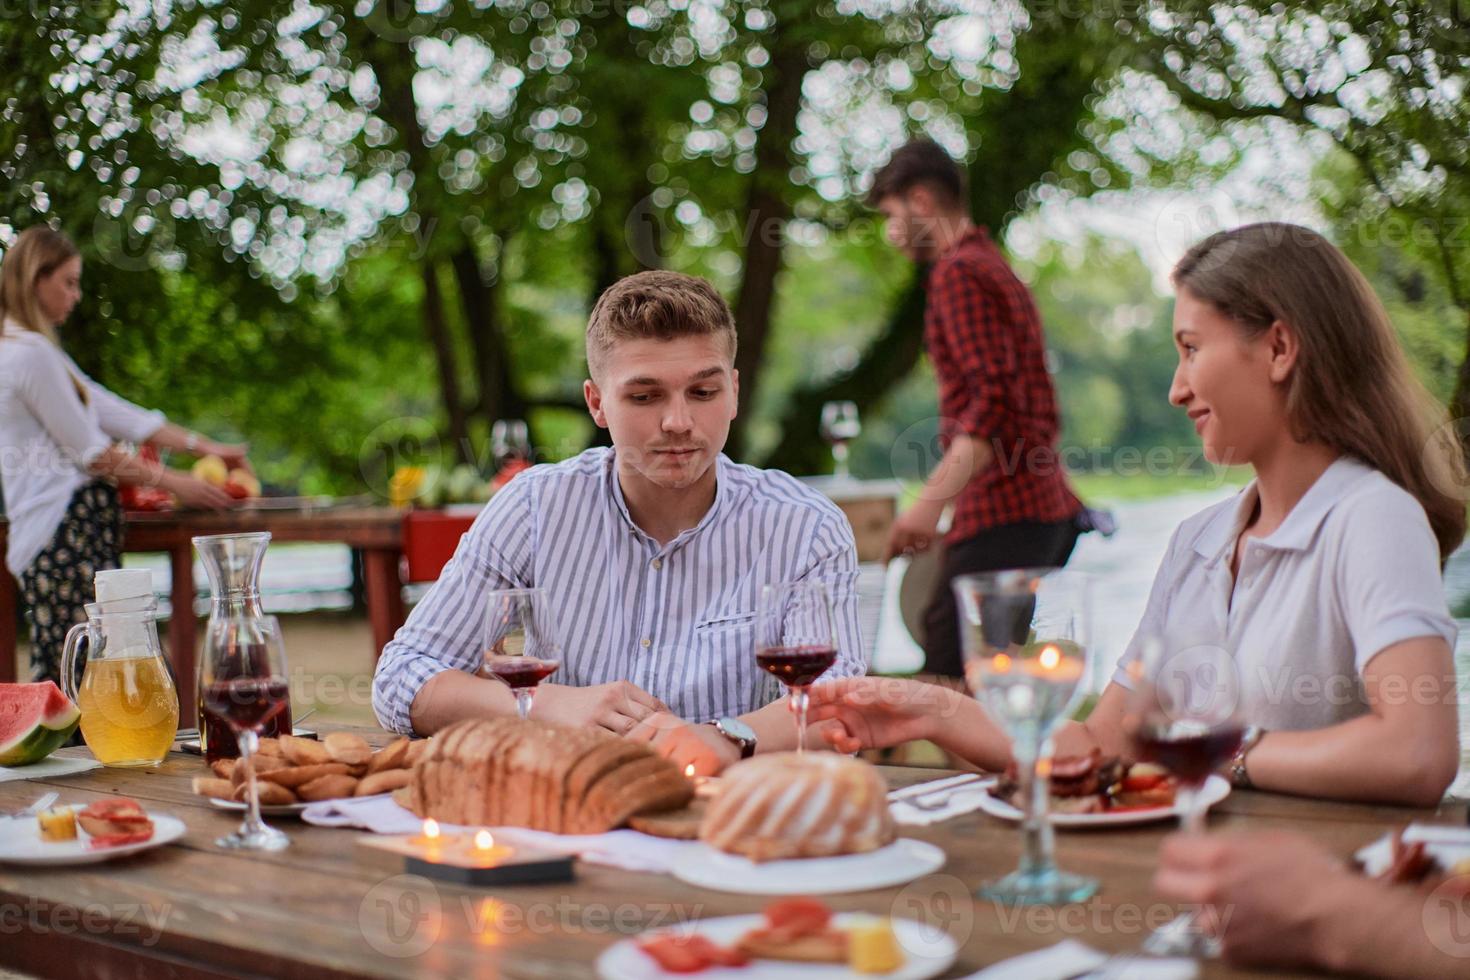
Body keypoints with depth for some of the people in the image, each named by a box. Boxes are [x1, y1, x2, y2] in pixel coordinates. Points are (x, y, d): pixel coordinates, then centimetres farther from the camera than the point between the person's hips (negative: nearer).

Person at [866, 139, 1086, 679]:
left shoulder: (958, 273, -7)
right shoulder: (999, 270, 24)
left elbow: (994, 402, -19)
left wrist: (931, 501, -23)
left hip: (1002, 513, -10)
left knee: (946, 677, -13)